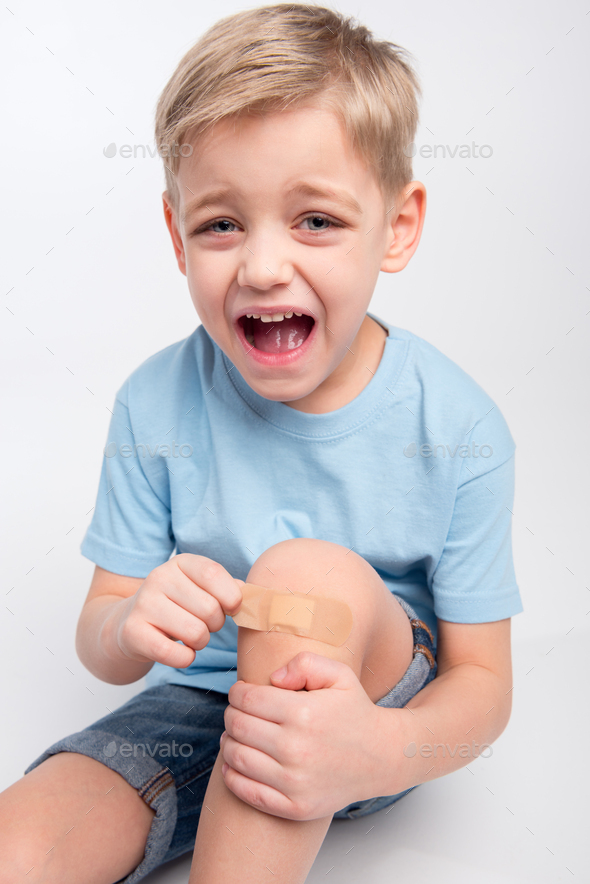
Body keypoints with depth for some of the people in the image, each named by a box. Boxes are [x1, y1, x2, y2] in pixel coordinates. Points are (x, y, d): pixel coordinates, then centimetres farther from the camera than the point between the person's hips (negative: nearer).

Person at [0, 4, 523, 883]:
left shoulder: (458, 429, -17)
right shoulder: (157, 406, -12)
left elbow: (482, 681, -12)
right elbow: (99, 637, -5)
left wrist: (379, 754, -35)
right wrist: (130, 627, -31)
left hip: (391, 706, 1)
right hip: (203, 709, 1)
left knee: (311, 575, -33)